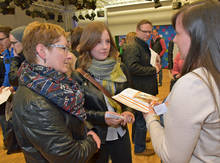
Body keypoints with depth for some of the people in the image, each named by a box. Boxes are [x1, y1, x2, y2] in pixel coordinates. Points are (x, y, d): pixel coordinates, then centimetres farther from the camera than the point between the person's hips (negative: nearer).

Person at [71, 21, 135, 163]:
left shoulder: (120, 69, -4)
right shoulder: (78, 75, -14)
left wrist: (127, 112, -14)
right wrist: (102, 117, -24)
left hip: (121, 134, 4)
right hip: (95, 137, -3)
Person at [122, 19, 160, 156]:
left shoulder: (144, 46, 17)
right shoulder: (133, 48, -19)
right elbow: (132, 67, -32)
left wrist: (155, 67, 10)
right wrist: (153, 70, -22)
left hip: (144, 90, 11)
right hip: (140, 92, -10)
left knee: (138, 117, 25)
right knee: (142, 120, 4)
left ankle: (137, 138, 45)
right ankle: (140, 148, 23)